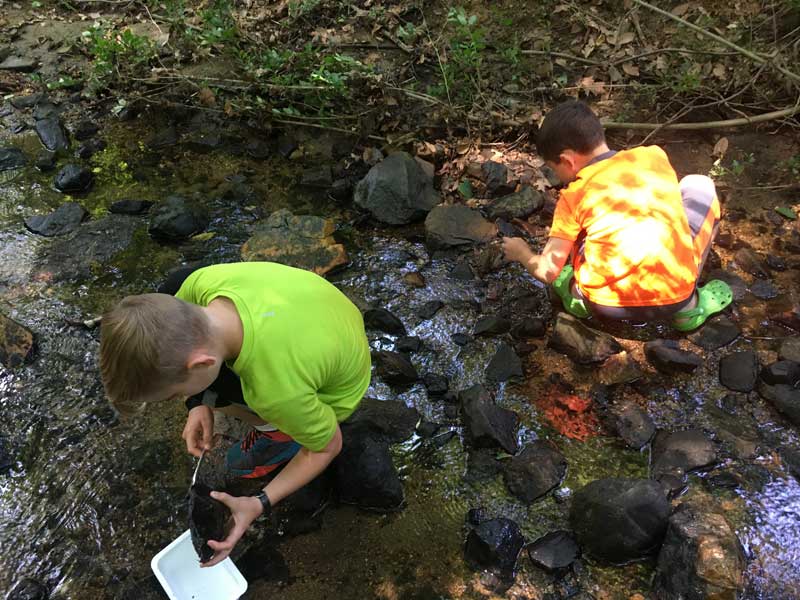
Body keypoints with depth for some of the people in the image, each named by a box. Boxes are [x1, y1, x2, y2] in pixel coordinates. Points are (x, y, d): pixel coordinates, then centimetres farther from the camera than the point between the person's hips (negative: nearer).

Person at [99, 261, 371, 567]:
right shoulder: (203, 281, -33)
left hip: (334, 389, -5)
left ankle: (278, 432, 9)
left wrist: (260, 504, -25)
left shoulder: (280, 390, -45)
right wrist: (199, 404, -19)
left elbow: (328, 446, -23)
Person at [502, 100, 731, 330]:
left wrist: (522, 253, 24)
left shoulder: (574, 196, 2)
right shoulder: (654, 155, 10)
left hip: (606, 305, 0)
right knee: (699, 186, 24)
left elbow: (548, 271, 2)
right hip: (674, 296, 1)